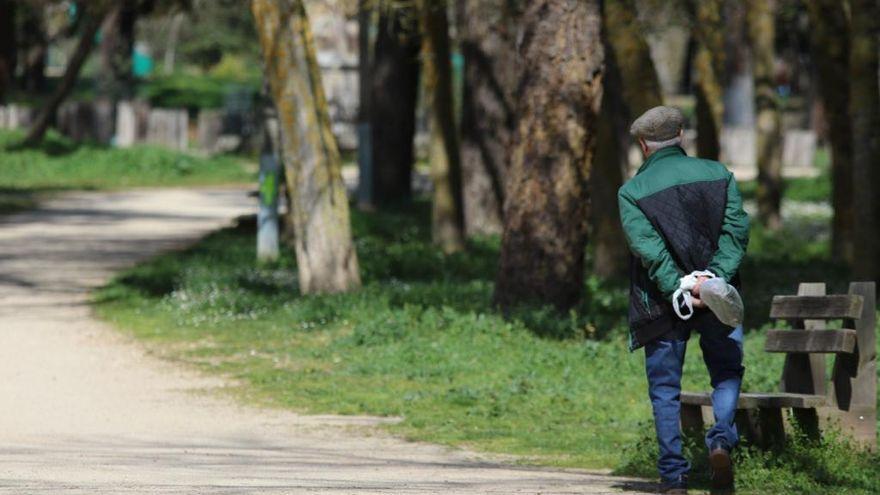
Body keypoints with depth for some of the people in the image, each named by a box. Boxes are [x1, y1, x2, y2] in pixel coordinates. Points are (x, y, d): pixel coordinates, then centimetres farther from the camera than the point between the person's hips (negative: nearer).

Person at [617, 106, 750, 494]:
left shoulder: (631, 192, -1)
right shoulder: (718, 174, 4)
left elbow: (648, 247, -14)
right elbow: (736, 230, -7)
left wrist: (678, 287, -17)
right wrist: (716, 276, -15)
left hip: (662, 302, -1)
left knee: (665, 388, 7)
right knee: (726, 372, 16)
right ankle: (722, 439, -10)